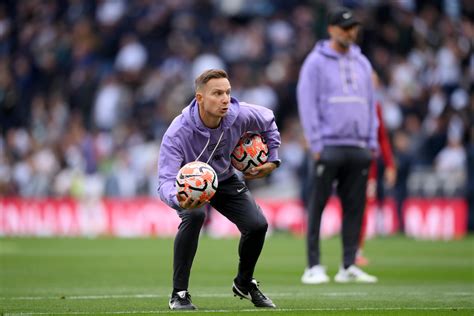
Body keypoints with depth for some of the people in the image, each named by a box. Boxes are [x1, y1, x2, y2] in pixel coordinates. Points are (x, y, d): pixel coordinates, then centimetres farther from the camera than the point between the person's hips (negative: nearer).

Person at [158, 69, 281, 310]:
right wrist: (178, 200, -64)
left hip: (225, 179, 4)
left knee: (257, 224, -12)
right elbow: (166, 181, -43)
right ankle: (179, 294, -24)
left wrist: (272, 160, -1)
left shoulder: (239, 115, -26)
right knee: (195, 215, -35)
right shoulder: (178, 132, -38)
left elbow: (268, 122, 0)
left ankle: (244, 283, 20)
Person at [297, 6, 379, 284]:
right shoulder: (316, 63, 0)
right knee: (318, 205, -5)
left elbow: (370, 103, 19)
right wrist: (316, 144, -11)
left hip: (359, 147, 5)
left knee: (355, 206, 4)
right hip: (329, 146, -5)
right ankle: (314, 266, -3)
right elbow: (307, 103, -4)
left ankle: (349, 266, 8)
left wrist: (372, 141, 11)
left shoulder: (362, 63, 16)